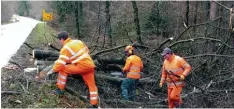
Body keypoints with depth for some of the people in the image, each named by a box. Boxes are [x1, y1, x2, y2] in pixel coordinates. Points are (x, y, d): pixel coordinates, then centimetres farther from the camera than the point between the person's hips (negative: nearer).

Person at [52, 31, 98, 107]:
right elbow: (87, 51, 25)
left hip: (82, 66, -7)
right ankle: (94, 105, 15)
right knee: (92, 85, 14)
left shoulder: (66, 48, -6)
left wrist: (54, 69, 8)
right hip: (90, 65, 7)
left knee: (62, 69, 6)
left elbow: (60, 64, -10)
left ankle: (60, 89, 13)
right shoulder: (78, 41, 15)